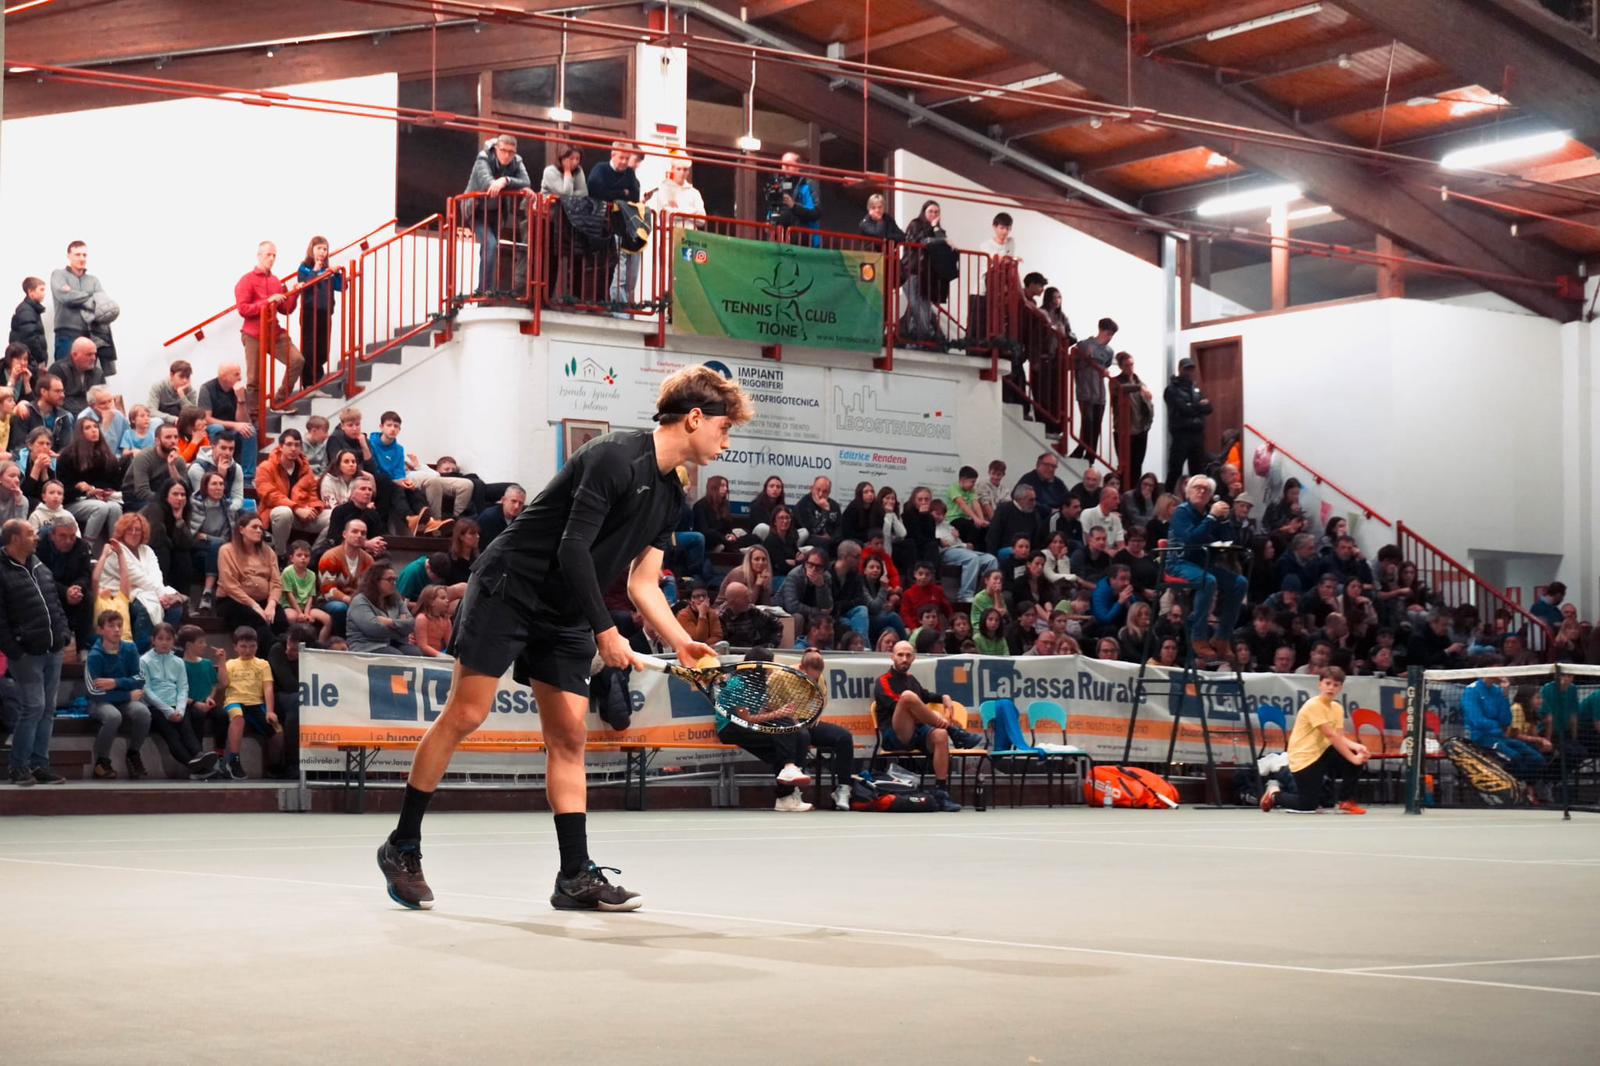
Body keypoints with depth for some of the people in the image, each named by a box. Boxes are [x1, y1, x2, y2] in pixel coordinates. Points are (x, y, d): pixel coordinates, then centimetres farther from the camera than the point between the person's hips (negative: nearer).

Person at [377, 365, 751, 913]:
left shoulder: (670, 496, 9)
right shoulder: (615, 456, -18)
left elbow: (643, 584, 10)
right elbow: (572, 547, -23)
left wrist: (683, 643, -4)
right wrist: (605, 630, -21)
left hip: (565, 618, 9)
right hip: (509, 589, -8)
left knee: (569, 735, 1)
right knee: (465, 714, -7)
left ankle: (576, 877, 0)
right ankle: (402, 846, 5)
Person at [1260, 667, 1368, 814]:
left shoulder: (1337, 708, 7)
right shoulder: (1313, 705, -19)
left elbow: (1339, 737, -4)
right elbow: (1331, 736, -25)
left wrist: (1356, 746, -25)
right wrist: (1352, 758, -29)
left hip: (1322, 753, 7)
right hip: (1303, 759, -7)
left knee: (1358, 756, -16)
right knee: (1307, 806, -10)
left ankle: (1347, 801, -2)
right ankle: (1275, 794, 20)